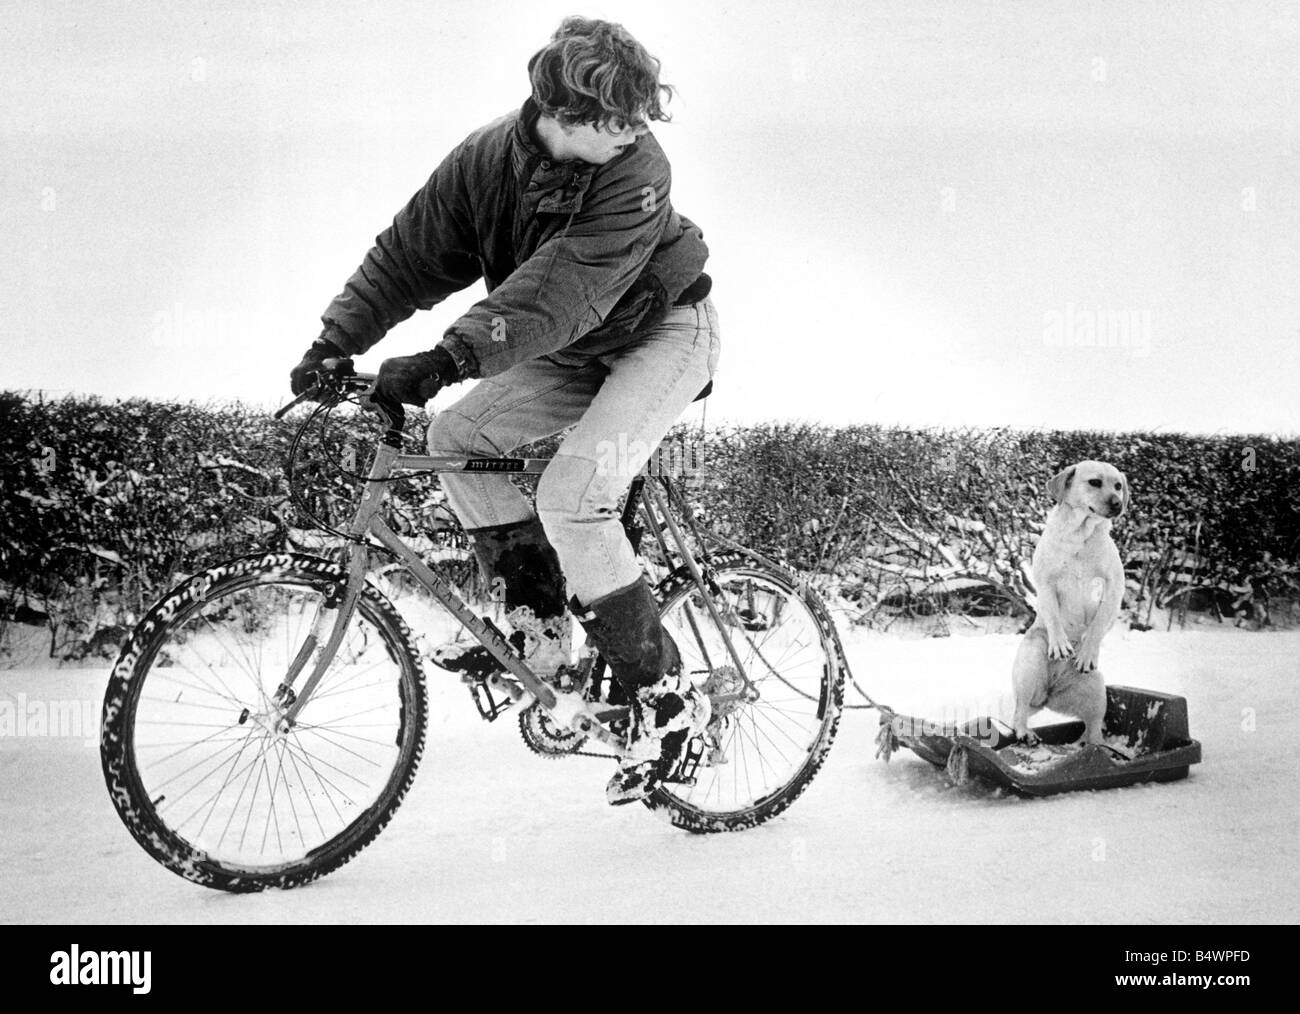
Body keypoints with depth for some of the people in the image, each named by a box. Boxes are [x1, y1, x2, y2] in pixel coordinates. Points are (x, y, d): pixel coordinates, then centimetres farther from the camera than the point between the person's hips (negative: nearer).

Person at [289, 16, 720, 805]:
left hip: (668, 333, -7)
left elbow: (562, 288, -39)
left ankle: (665, 696, -15)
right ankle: (539, 622, 3)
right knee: (459, 433, -6)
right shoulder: (485, 160, -13)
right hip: (581, 351, 7)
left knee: (571, 495, -25)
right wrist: (334, 345, -19)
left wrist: (449, 358, -47)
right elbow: (407, 257, -7)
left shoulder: (636, 167, -30)